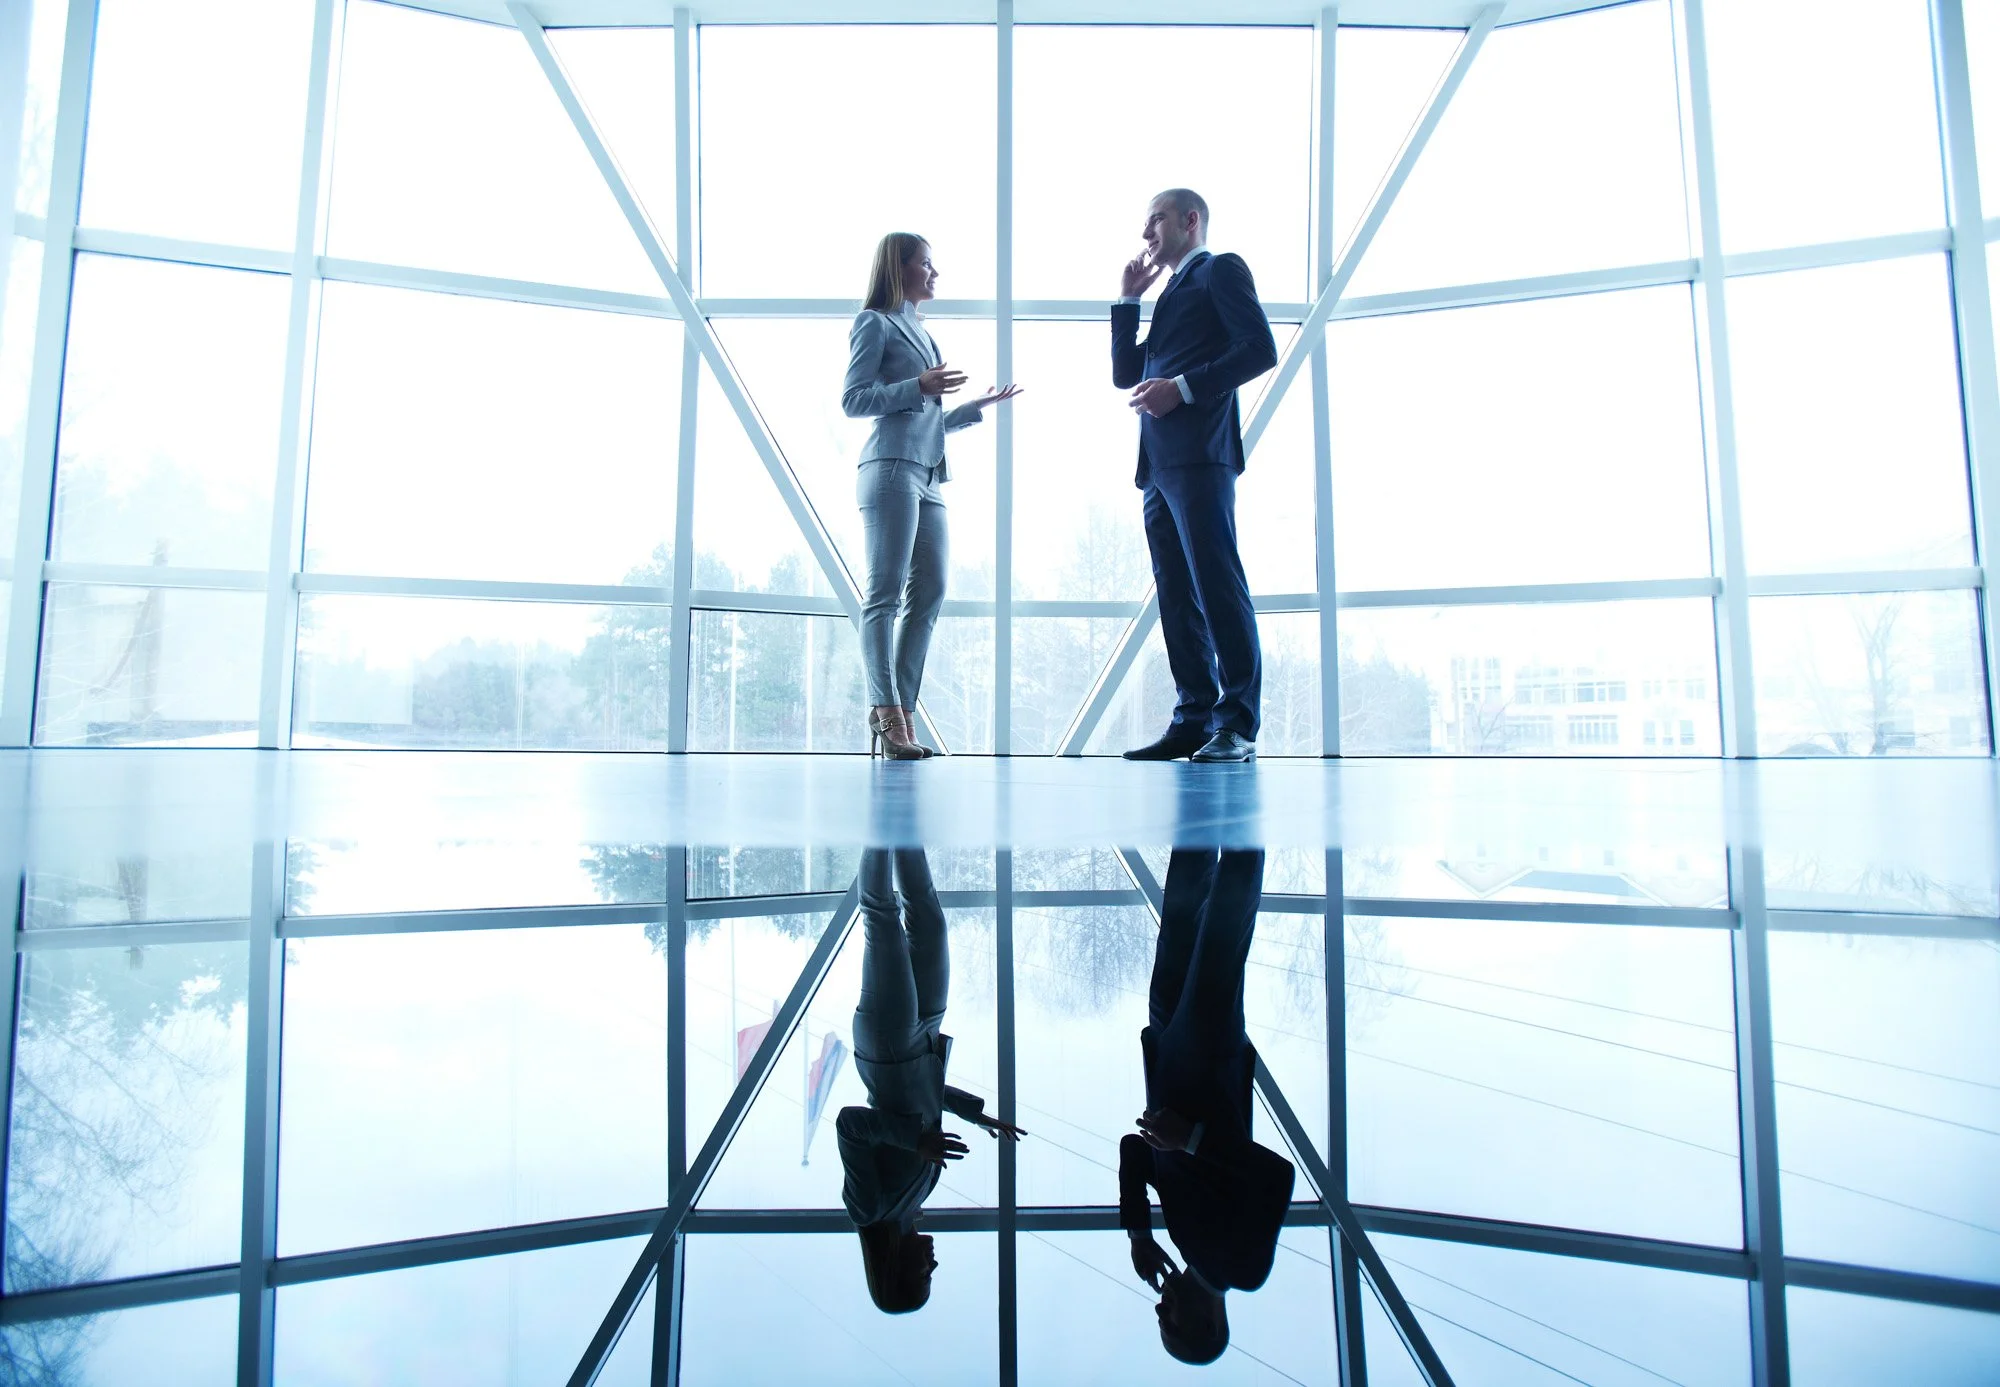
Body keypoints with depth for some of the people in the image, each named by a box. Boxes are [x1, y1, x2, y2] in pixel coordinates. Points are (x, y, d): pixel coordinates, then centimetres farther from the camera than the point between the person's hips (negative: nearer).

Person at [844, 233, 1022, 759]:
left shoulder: (922, 333, 28)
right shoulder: (876, 322, 6)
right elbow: (853, 399, -5)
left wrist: (979, 406, 23)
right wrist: (918, 386, -14)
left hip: (928, 475, 8)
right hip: (891, 469, -8)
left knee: (930, 592, 0)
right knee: (886, 592, -12)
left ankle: (902, 711, 1)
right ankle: (885, 709, -13)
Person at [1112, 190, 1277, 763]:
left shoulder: (1221, 270, 7)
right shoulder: (1170, 295, 30)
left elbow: (1261, 349, -7)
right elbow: (1125, 374, 25)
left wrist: (1182, 387, -13)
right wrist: (1128, 299, 20)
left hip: (1198, 453, -8)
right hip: (1159, 462, 8)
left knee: (1216, 582, -12)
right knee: (1177, 593, 3)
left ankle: (1236, 724, -10)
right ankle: (1194, 718, 5)